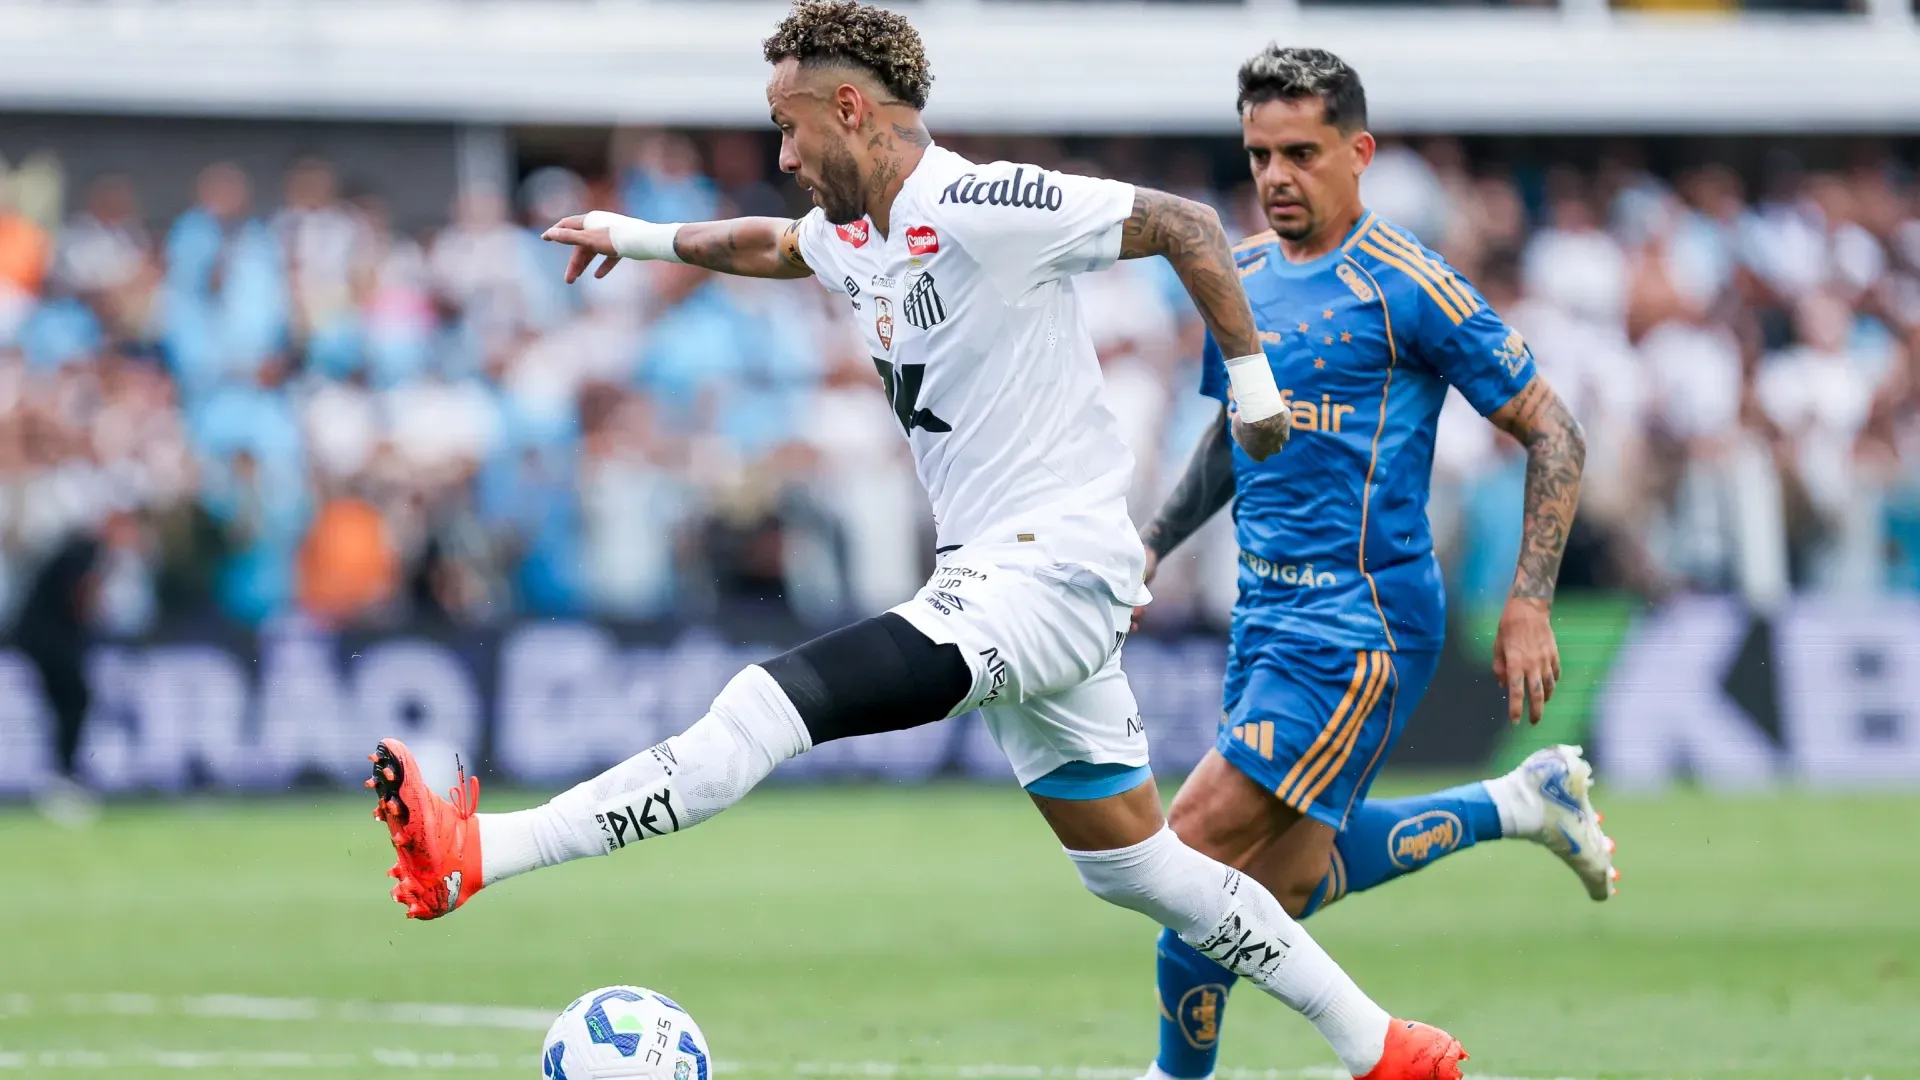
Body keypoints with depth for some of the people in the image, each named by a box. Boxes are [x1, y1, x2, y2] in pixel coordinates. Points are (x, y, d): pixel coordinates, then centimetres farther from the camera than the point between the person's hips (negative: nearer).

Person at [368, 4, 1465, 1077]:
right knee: (1133, 865, 14)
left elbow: (1185, 225, -10)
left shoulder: (981, 207, -15)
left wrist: (1253, 381, -6)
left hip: (1053, 575, -10)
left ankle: (478, 855, -28)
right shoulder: (853, 238, 12)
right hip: (998, 586, 10)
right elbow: (774, 246, 37)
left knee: (777, 701, -21)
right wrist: (645, 238, 42)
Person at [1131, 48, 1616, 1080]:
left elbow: (1553, 435, -9)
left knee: (1192, 850, -14)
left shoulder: (1407, 287, -13)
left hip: (1360, 626, -8)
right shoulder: (1241, 274, 10)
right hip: (1267, 610, 8)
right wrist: (1151, 546, 15)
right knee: (1281, 878, 12)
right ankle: (1523, 802, 28)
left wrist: (1527, 605, -13)